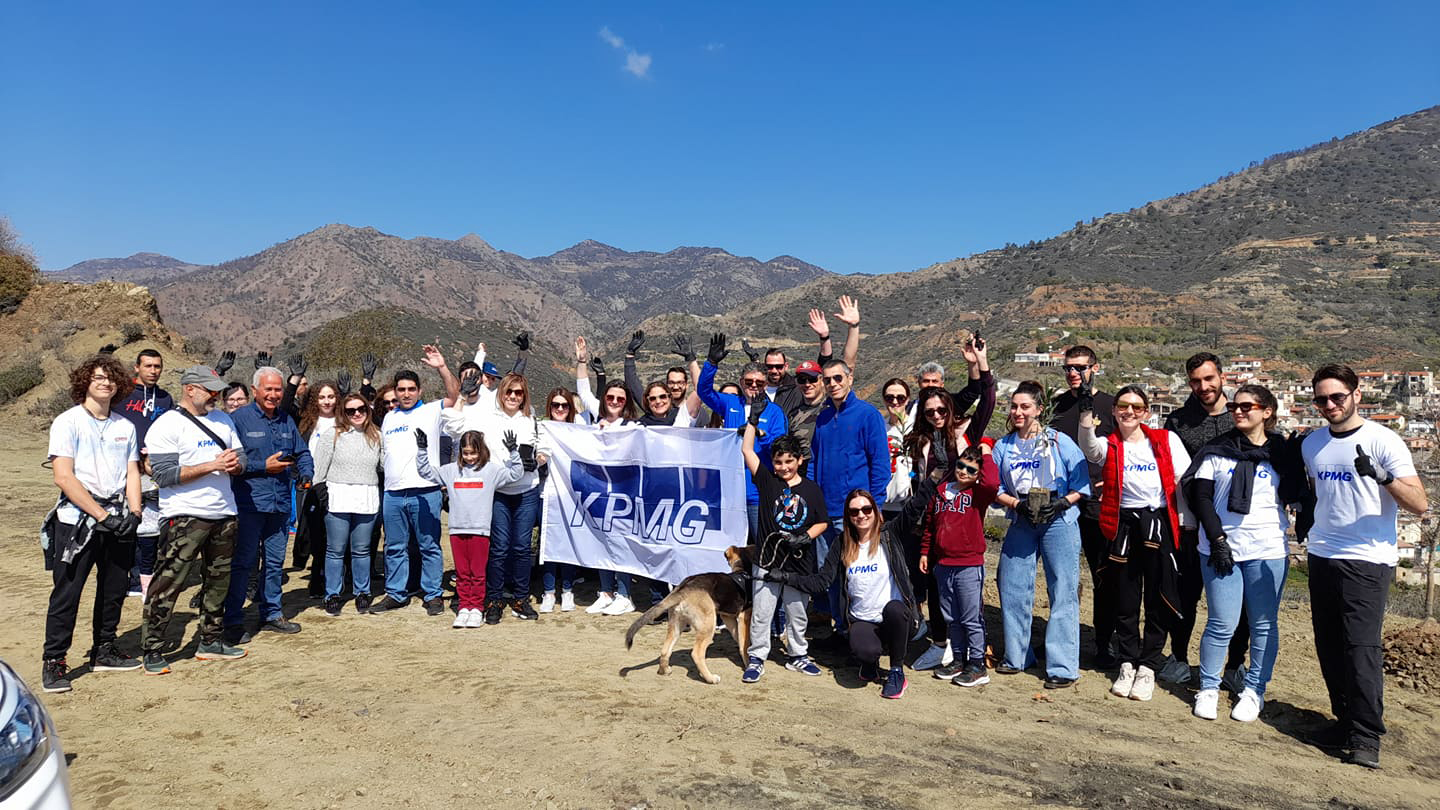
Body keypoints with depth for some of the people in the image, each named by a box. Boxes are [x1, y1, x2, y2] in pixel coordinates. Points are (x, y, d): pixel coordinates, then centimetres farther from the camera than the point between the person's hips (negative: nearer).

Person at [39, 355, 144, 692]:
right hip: (77, 521, -5)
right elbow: (64, 477, -12)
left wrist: (133, 513, -4)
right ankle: (53, 662, 10)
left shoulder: (125, 426, 12)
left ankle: (104, 652, 26)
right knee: (67, 592, -2)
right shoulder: (68, 422, -4)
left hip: (117, 521, 5)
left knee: (115, 589, 12)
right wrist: (100, 515, -16)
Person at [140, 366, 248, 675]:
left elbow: (241, 458, 14)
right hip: (184, 518, -7)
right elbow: (165, 475, -16)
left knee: (218, 581, 14)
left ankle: (210, 642, 26)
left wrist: (234, 464, -10)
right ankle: (152, 651, 6)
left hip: (224, 514, 7)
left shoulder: (223, 420, 13)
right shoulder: (166, 425, -8)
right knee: (168, 583, -5)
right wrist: (213, 465, -20)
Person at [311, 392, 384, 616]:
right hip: (337, 498, -2)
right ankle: (332, 595, 14)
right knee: (336, 550, 3)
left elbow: (385, 464, 18)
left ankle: (362, 593, 20)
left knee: (362, 550, 8)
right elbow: (320, 466, 1)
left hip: (367, 500, 2)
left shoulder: (376, 436, 12)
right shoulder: (332, 434, 2)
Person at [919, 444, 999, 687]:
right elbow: (929, 524, 17)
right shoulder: (941, 491, 9)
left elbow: (992, 483, -30)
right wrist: (925, 552, 15)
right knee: (951, 618, 15)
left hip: (969, 566, -6)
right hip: (942, 565, 6)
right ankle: (959, 659, 28)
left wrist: (986, 456, -15)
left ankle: (977, 665, 12)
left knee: (971, 619, 2)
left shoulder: (978, 493, -6)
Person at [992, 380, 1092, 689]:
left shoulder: (1060, 442, -3)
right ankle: (1017, 657, 25)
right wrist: (1017, 504, -11)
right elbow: (995, 489, 6)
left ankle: (1063, 666, 4)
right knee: (1012, 589, 8)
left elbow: (1081, 485, -1)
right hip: (1020, 524, 4)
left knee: (1063, 593, -4)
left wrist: (1061, 503, -17)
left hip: (1059, 523, -4)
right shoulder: (1003, 446, 7)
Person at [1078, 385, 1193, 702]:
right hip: (1123, 525, 1)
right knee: (1125, 601, 9)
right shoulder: (1108, 446, 3)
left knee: (1158, 600, 3)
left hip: (1159, 523, -1)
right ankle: (1128, 664, 24)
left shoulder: (1166, 440, 2)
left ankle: (1147, 667, 16)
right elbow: (1088, 447, -21)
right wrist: (1087, 414, -36)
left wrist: (1186, 525, -2)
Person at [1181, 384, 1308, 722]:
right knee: (1222, 624, 0)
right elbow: (1201, 496, -1)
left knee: (1264, 624, 7)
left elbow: (1298, 498, 8)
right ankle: (1208, 688, 15)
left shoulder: (1283, 452, 6)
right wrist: (1217, 539, -7)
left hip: (1268, 551, 1)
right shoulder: (1217, 449, 4)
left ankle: (1254, 690, 22)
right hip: (1220, 548, -1)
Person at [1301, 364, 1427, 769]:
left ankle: (1367, 738, 0)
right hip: (1321, 557, 6)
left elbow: (1419, 504, -15)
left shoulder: (1383, 441, -8)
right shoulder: (1311, 444, 9)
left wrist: (1383, 476, -30)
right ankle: (1346, 720, 24)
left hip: (1367, 561, -6)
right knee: (1329, 645, 10)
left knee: (1361, 646, -9)